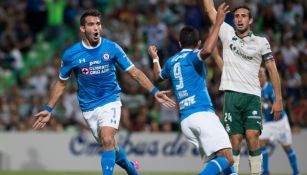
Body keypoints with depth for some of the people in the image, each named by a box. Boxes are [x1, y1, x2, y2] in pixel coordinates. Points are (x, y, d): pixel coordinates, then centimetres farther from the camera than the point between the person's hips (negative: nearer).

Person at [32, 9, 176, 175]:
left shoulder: (111, 48, -9)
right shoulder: (71, 54, -8)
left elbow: (134, 72, -4)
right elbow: (61, 83, 6)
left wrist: (154, 91, -15)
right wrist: (48, 109, 3)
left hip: (110, 101, -2)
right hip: (89, 107, 2)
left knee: (107, 141, -23)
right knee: (110, 146, 9)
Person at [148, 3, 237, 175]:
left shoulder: (171, 62, 19)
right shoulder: (192, 56, -1)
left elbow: (158, 76, 40)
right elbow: (207, 50, -26)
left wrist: (155, 58, 59)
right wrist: (218, 23, -20)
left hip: (185, 120, 8)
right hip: (202, 114, -8)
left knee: (218, 160, 13)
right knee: (227, 159, -15)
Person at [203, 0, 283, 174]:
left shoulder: (261, 42, 7)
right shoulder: (228, 34, 11)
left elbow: (273, 70, 6)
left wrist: (278, 99, -1)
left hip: (252, 96, -1)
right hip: (232, 94, 1)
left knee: (253, 138, -14)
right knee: (235, 141, -4)